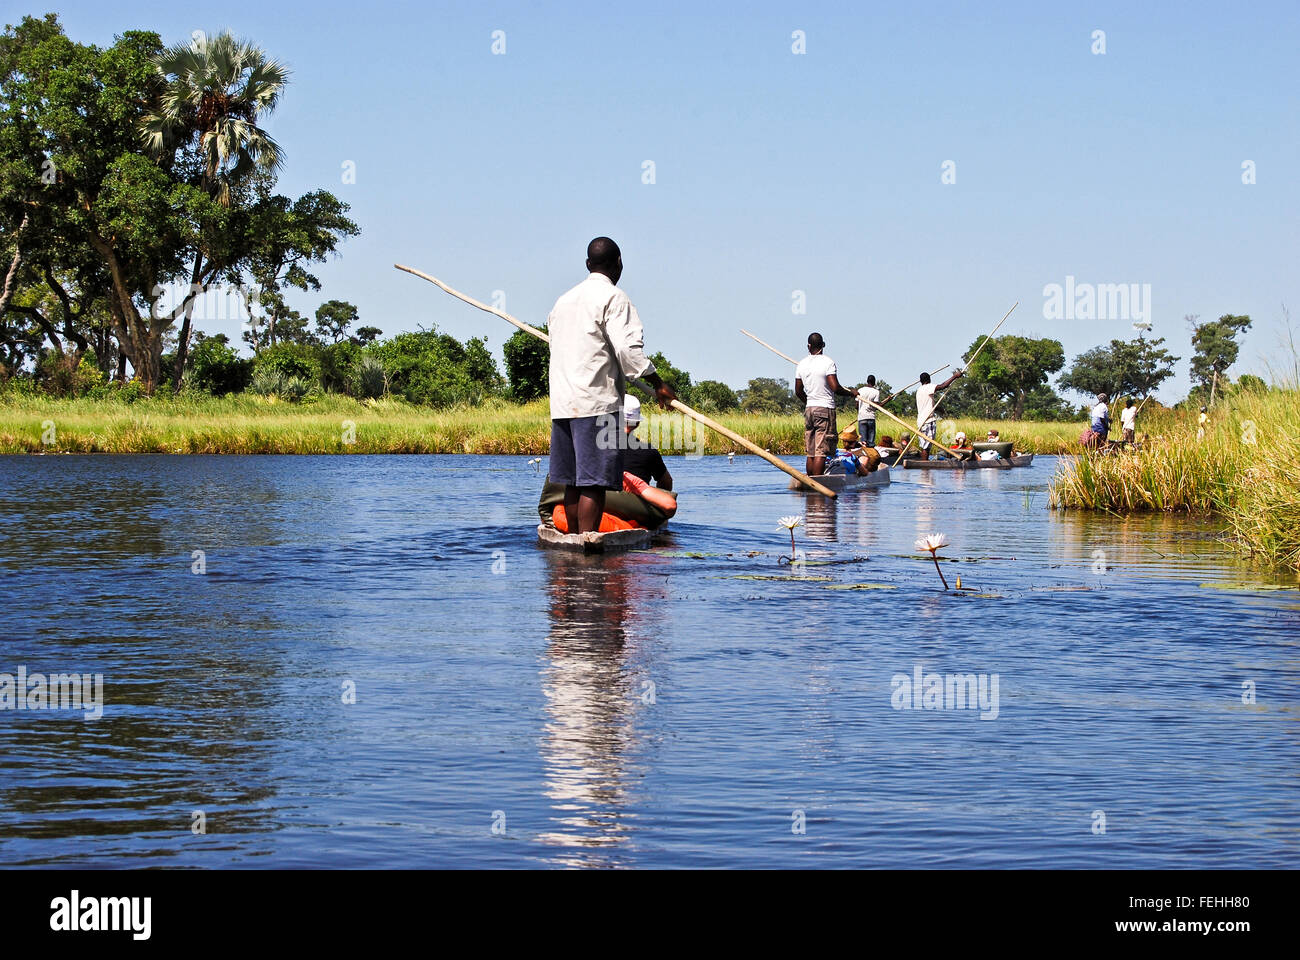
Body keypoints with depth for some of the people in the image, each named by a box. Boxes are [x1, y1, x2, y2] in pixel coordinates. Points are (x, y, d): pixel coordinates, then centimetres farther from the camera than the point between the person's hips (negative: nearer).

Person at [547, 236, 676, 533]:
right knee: (594, 482, -10)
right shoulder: (613, 297, -5)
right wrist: (657, 383, -9)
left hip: (561, 403, 8)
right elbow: (627, 347, -15)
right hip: (597, 400, -8)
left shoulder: (563, 300, 20)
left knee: (573, 480, 13)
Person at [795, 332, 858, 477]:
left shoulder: (801, 364, 9)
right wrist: (851, 393, 1)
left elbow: (798, 391, 14)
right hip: (825, 409, -6)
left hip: (809, 409, 6)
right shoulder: (828, 362, -9)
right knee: (821, 451, -9)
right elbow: (835, 387, -16)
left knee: (811, 452, 9)